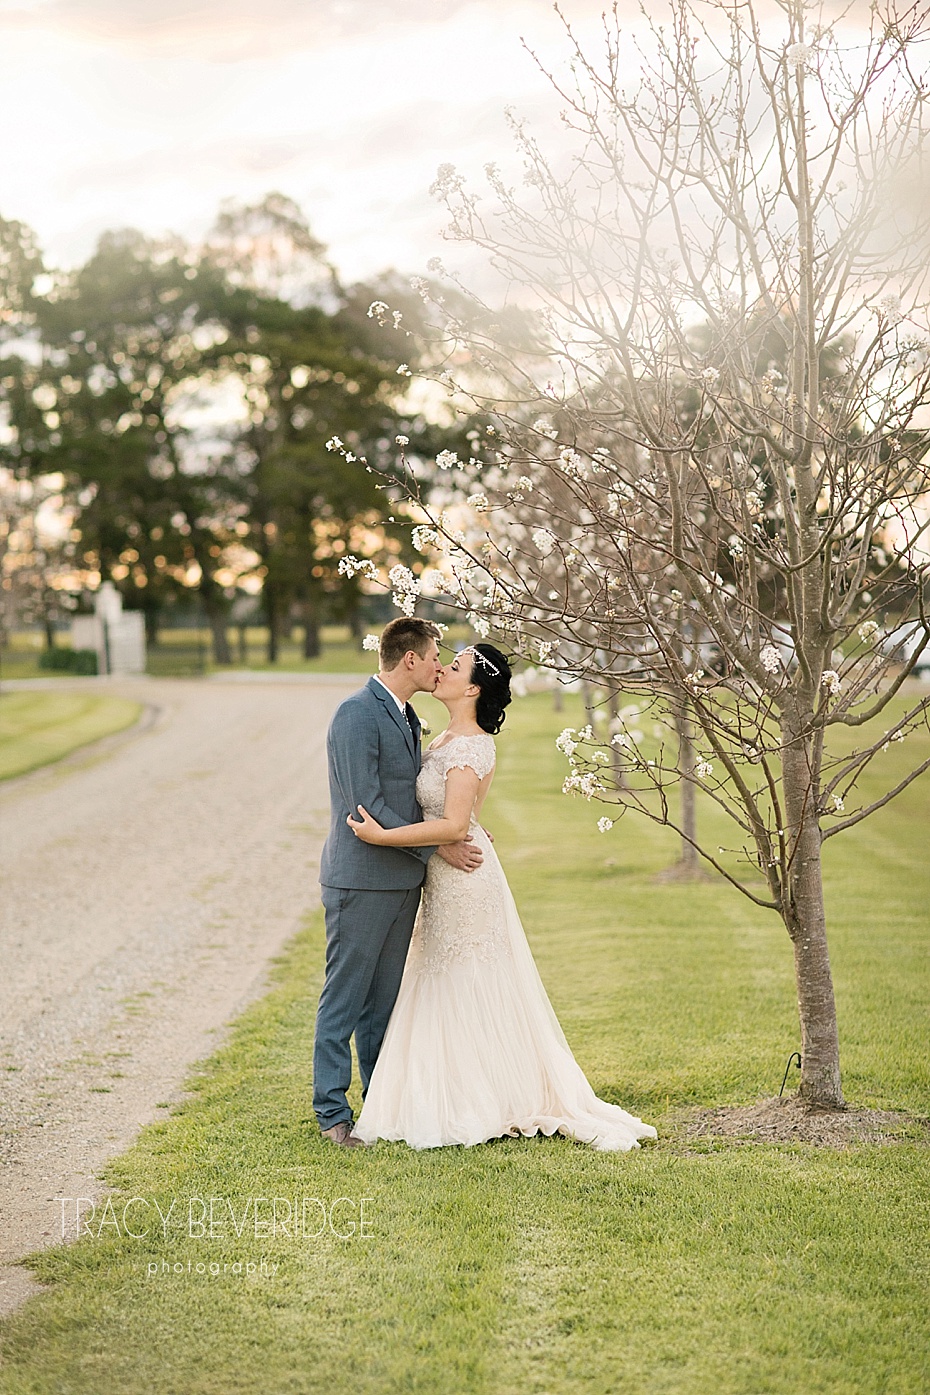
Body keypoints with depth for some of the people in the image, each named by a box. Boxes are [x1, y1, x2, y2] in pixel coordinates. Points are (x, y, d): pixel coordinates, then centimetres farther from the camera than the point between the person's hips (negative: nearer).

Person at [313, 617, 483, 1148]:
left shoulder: (407, 716, 14)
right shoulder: (358, 713, -15)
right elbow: (367, 805, -19)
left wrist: (459, 831, 8)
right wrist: (436, 846, -14)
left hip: (402, 880, 9)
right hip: (361, 880, -9)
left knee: (383, 1000, 15)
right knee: (344, 999, 0)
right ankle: (333, 1113, 7)